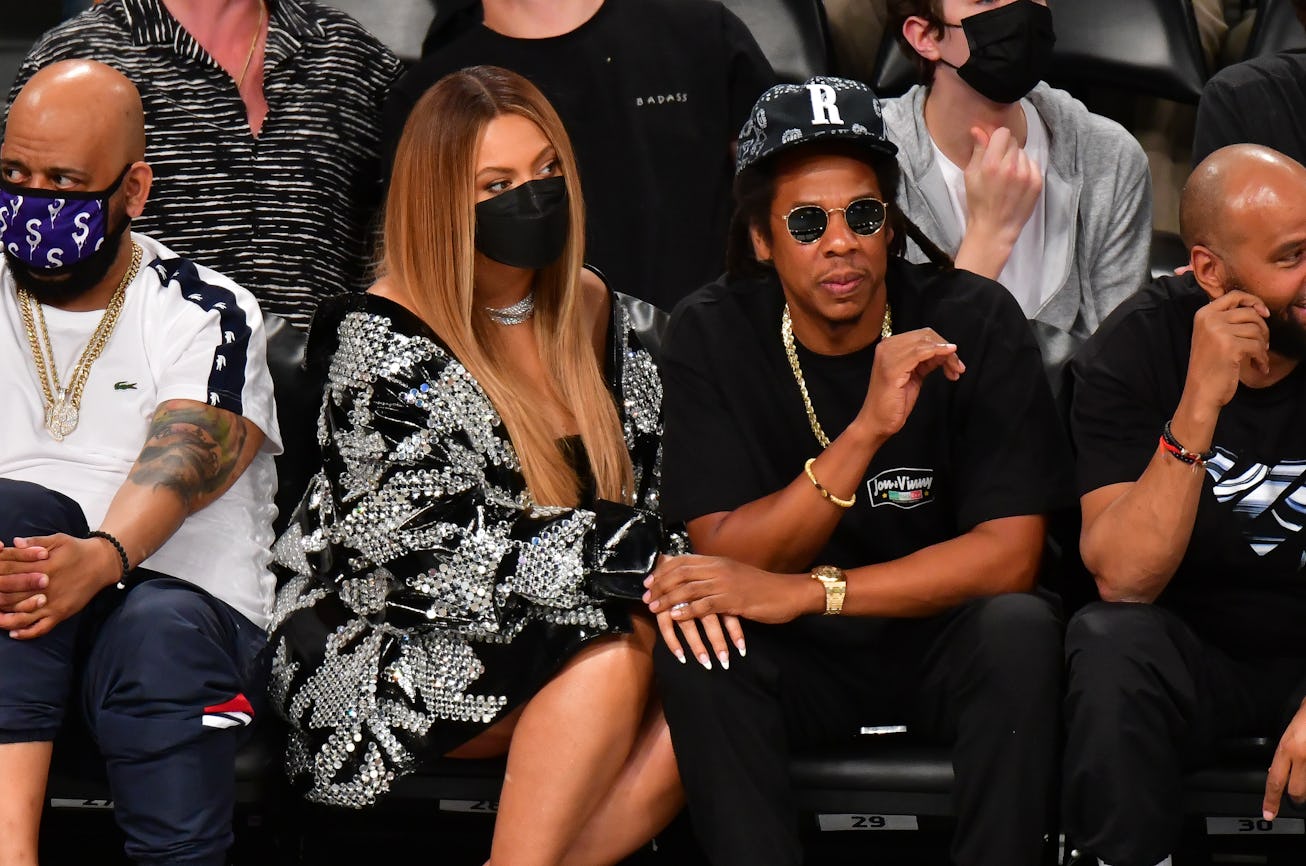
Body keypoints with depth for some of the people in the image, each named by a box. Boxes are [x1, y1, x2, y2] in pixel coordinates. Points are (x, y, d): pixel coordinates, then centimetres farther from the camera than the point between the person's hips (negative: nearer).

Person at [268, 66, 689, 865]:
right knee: (618, 647, -32)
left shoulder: (603, 315, 8)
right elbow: (432, 557, -20)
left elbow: (657, 494, 12)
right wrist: (637, 557, -26)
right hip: (379, 653, -6)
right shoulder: (384, 343, -11)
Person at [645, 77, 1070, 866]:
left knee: (1020, 627, -32)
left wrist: (801, 593, -27)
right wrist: (869, 429, -31)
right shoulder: (712, 336, -9)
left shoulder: (975, 321, -12)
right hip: (800, 658, 1)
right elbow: (729, 557, -16)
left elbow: (1009, 555, -18)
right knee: (693, 640, -29)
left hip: (947, 641, -1)